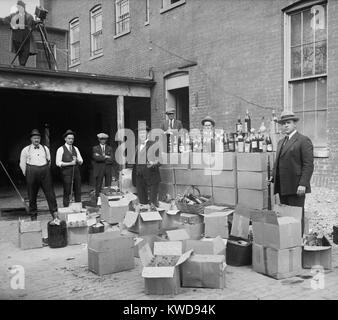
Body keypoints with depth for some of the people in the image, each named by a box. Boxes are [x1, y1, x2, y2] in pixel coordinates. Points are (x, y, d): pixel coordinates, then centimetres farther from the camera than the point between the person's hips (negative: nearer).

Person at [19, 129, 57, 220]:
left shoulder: (45, 149, 12)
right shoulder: (26, 150, 4)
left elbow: (49, 161, 20)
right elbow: (22, 164, 7)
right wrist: (27, 175, 5)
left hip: (45, 171, 2)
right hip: (32, 171, -2)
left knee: (50, 193, -3)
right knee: (32, 196, 4)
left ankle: (54, 213, 1)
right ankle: (33, 216, 14)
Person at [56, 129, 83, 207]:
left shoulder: (75, 149, 13)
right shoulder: (61, 149, -2)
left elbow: (81, 161, 13)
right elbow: (58, 163, -9)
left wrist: (77, 160, -10)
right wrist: (70, 163, -14)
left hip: (76, 172, 5)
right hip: (67, 172, -5)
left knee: (78, 191, 7)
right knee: (67, 192, -2)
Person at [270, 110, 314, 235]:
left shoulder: (304, 140, -6)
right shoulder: (281, 142, 19)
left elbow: (308, 164, -12)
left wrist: (303, 184, -19)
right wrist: (273, 176, 12)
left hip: (296, 187, -7)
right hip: (283, 187, 8)